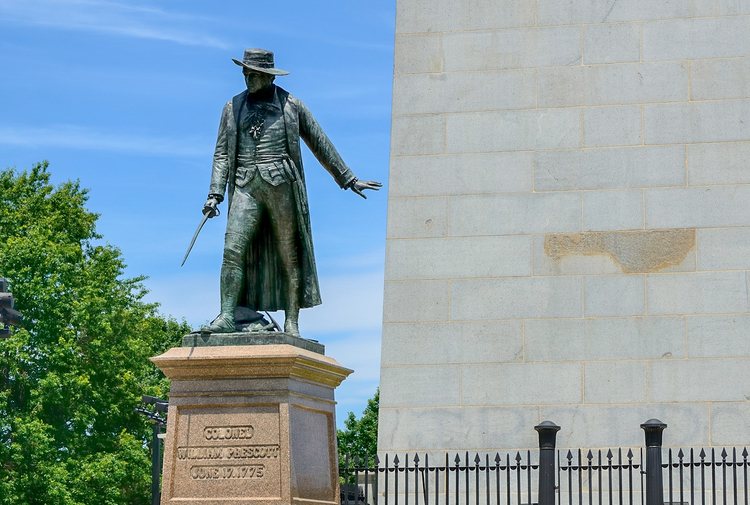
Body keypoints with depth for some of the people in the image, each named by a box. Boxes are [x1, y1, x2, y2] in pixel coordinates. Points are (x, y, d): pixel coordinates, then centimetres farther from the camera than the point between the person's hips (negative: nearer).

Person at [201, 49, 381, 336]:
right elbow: (222, 154, 13)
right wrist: (215, 194, 2)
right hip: (246, 186, 2)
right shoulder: (233, 108, 15)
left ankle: (291, 323, 2)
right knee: (233, 250, -12)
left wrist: (348, 180, 15)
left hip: (281, 184, -2)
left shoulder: (291, 106, 8)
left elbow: (320, 145, 14)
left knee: (288, 254, -1)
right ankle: (227, 317, -14)